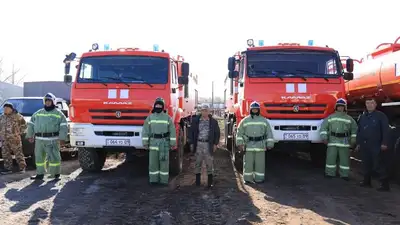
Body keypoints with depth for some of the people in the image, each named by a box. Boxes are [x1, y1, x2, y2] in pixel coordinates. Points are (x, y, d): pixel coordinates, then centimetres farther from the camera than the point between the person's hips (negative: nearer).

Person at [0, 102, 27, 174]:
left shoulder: (17, 116, -4)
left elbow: (24, 125, 1)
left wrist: (19, 133, -3)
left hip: (14, 139, -5)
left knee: (18, 154, -1)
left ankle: (22, 167, 8)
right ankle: (8, 168, 15)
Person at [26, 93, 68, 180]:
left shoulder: (58, 113, 2)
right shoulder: (38, 113, 16)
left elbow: (64, 126, -4)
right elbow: (31, 124, 20)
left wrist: (62, 138, -12)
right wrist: (30, 135, 12)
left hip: (52, 140, -5)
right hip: (39, 139, 5)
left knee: (54, 156, -7)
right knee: (39, 156, 9)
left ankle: (56, 174, 3)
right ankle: (40, 174, 19)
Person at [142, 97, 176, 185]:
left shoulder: (168, 118, 3)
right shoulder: (150, 117, 6)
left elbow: (172, 131, 1)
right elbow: (145, 131, 3)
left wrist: (173, 143, -5)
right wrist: (145, 142, -4)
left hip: (165, 143, -1)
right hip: (153, 142, 1)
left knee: (164, 161, 1)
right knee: (153, 161, 1)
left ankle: (164, 180, 8)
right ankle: (153, 180, 9)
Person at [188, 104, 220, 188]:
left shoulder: (213, 121, 4)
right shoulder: (195, 120, 5)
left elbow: (217, 133, 8)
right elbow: (191, 132, 8)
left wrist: (215, 144, 2)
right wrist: (191, 143, 2)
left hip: (208, 144, -1)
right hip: (198, 144, 1)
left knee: (209, 163, 0)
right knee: (198, 162, 7)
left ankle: (210, 181, 7)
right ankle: (197, 180, 16)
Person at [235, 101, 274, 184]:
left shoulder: (264, 121, 9)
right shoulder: (245, 121, 7)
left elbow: (269, 133, 8)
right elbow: (239, 133, 7)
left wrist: (270, 144, 1)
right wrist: (239, 143, -2)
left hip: (260, 146, 1)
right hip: (248, 146, 0)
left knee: (260, 163, 2)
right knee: (248, 163, 1)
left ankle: (259, 179, 10)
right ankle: (247, 179, 9)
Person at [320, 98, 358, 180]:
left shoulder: (349, 119, 12)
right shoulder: (330, 117, 11)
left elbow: (354, 129, 12)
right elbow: (323, 127, 6)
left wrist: (353, 140, 4)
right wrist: (324, 137, -4)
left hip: (344, 142, 0)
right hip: (332, 141, 0)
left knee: (344, 159, 1)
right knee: (331, 157, -2)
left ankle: (344, 174, 9)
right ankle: (330, 173, 6)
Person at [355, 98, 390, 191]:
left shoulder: (381, 116, -4)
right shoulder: (362, 117, 15)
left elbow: (385, 130, -9)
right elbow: (359, 131, 20)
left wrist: (384, 143, -16)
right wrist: (358, 143, 17)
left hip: (376, 146, -6)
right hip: (365, 146, 6)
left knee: (380, 165, -7)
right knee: (366, 164, 13)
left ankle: (385, 184, -5)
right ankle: (367, 181, 24)